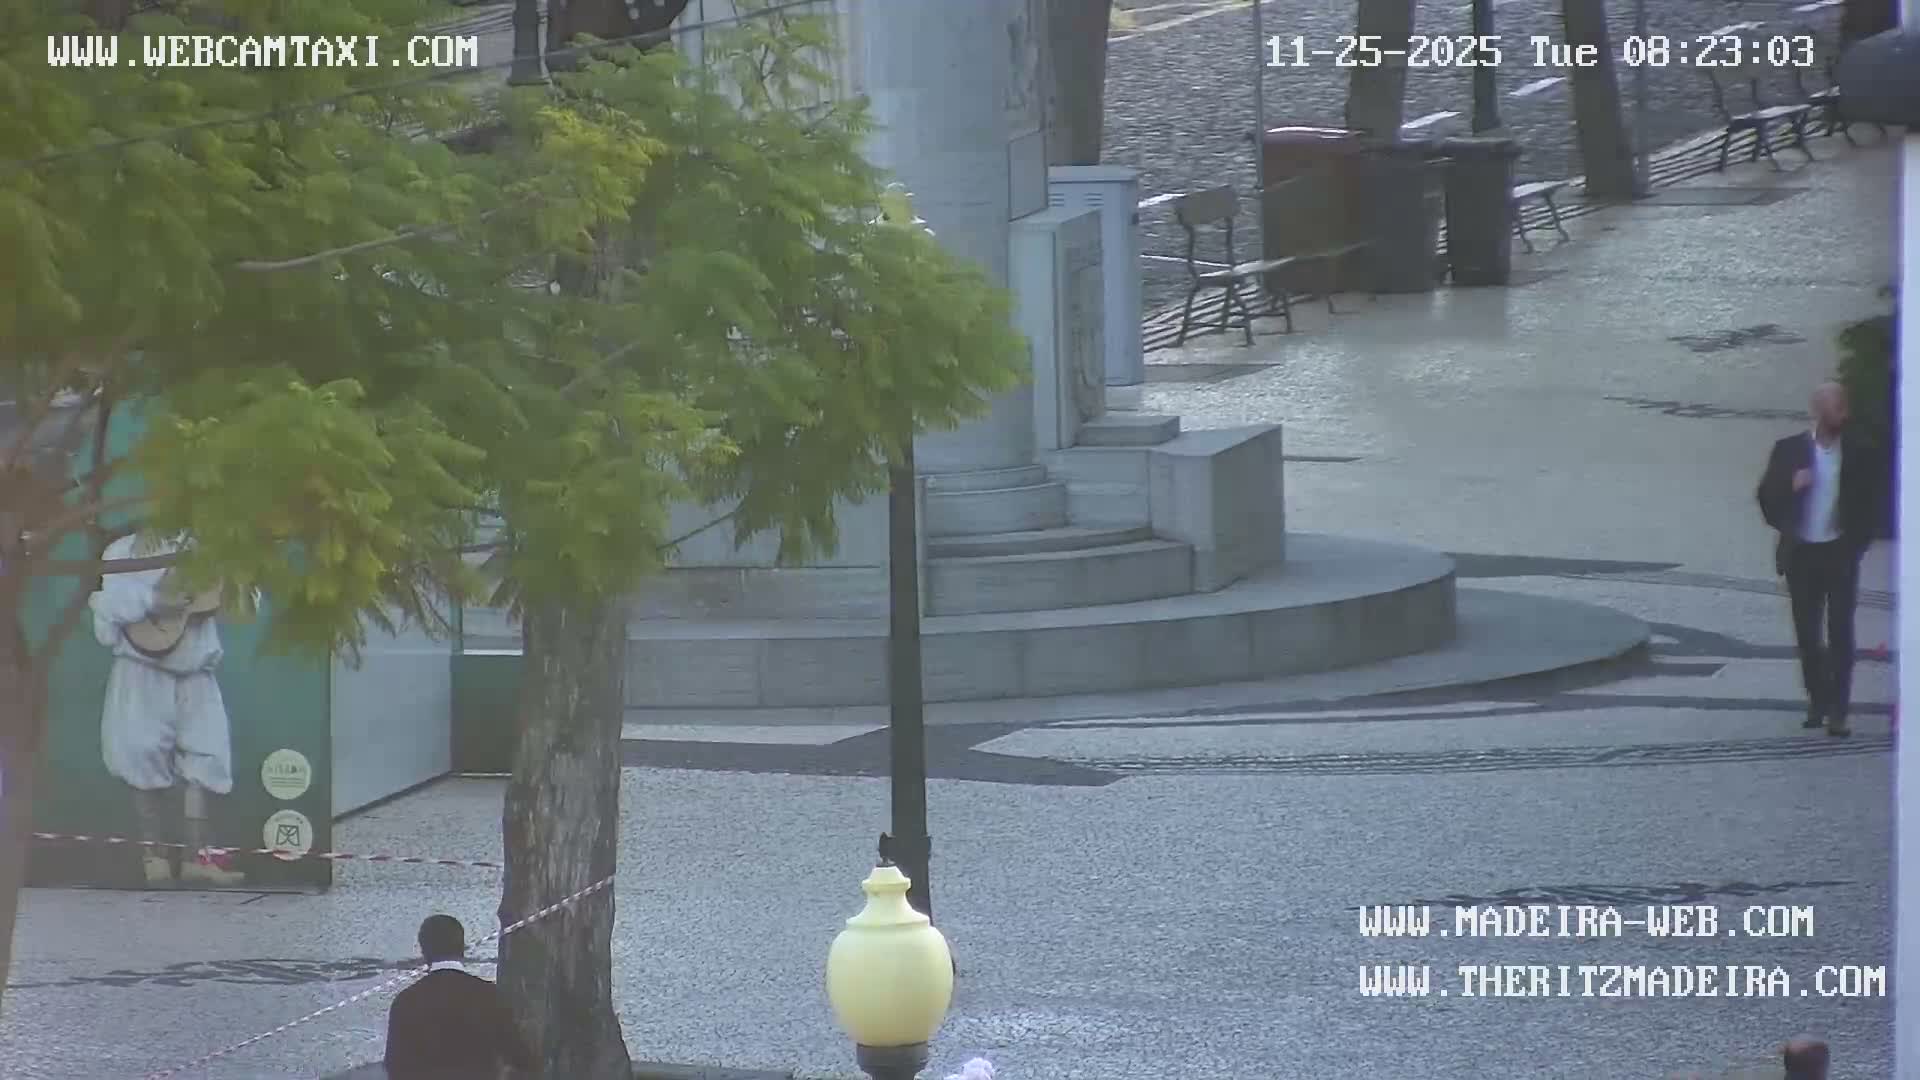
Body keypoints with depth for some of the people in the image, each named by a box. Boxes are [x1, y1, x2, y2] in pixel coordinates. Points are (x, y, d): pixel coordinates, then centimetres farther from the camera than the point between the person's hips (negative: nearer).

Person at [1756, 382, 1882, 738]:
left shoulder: (1858, 455, -1)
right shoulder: (1789, 450, 1)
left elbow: (1869, 508, 4)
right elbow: (1767, 498, 2)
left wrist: (1856, 546, -6)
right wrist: (1791, 487, -17)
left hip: (1840, 554, -1)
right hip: (1802, 554, 1)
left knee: (1840, 632, -3)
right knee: (1807, 633, 6)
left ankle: (1837, 709, -2)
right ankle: (1817, 701, 20)